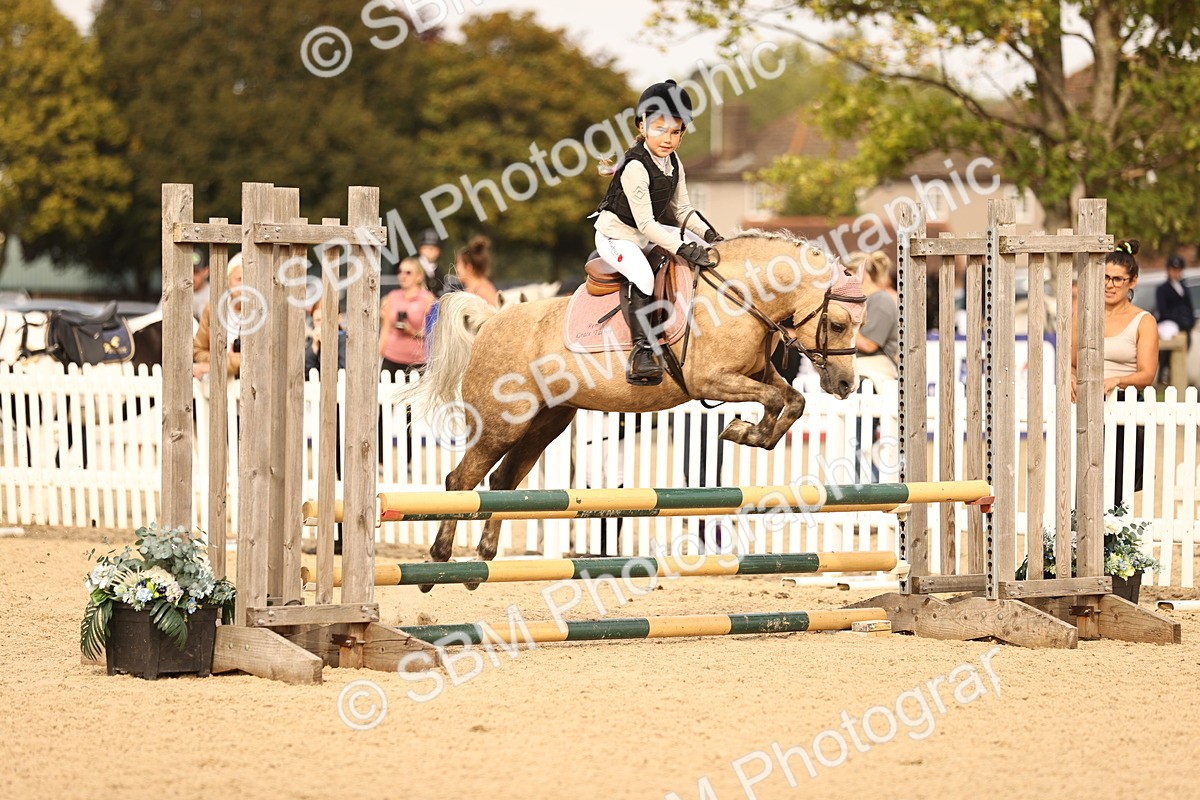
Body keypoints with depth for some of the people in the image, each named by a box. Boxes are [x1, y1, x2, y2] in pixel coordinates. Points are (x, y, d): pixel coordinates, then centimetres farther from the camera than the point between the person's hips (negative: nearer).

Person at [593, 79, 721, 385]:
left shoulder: (673, 164, 0)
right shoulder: (636, 167, -27)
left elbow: (682, 209, 10)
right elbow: (645, 224, -28)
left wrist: (708, 234, -5)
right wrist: (683, 249, -33)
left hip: (650, 233, 9)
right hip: (617, 233, -9)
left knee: (702, 247, 2)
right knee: (640, 274, -34)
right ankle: (642, 350, -38)